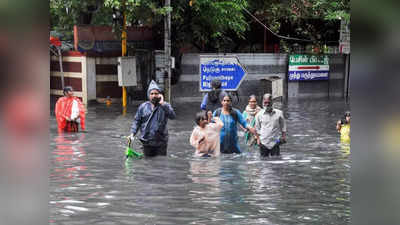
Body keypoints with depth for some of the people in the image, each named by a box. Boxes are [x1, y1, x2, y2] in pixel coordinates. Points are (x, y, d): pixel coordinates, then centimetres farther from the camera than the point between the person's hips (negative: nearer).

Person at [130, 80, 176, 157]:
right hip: (147, 142, 2)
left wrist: (162, 104, -18)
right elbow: (137, 121, 10)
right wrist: (132, 133, -3)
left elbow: (173, 116, -17)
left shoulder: (165, 106, 0)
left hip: (161, 142, -1)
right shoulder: (143, 107, 5)